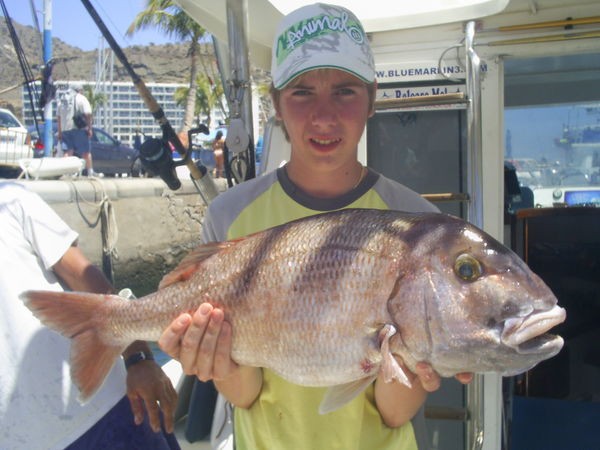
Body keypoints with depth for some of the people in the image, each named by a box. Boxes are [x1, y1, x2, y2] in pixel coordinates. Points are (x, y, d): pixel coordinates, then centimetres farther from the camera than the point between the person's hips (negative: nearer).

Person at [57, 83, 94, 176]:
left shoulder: (62, 100, 19)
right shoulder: (81, 98, 1)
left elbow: (58, 117, 18)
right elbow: (88, 114, -10)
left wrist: (59, 132, 19)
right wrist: (90, 129, -8)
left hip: (65, 129, 5)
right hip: (79, 129, -5)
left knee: (68, 152, 5)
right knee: (86, 152, 2)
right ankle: (90, 172, 3)